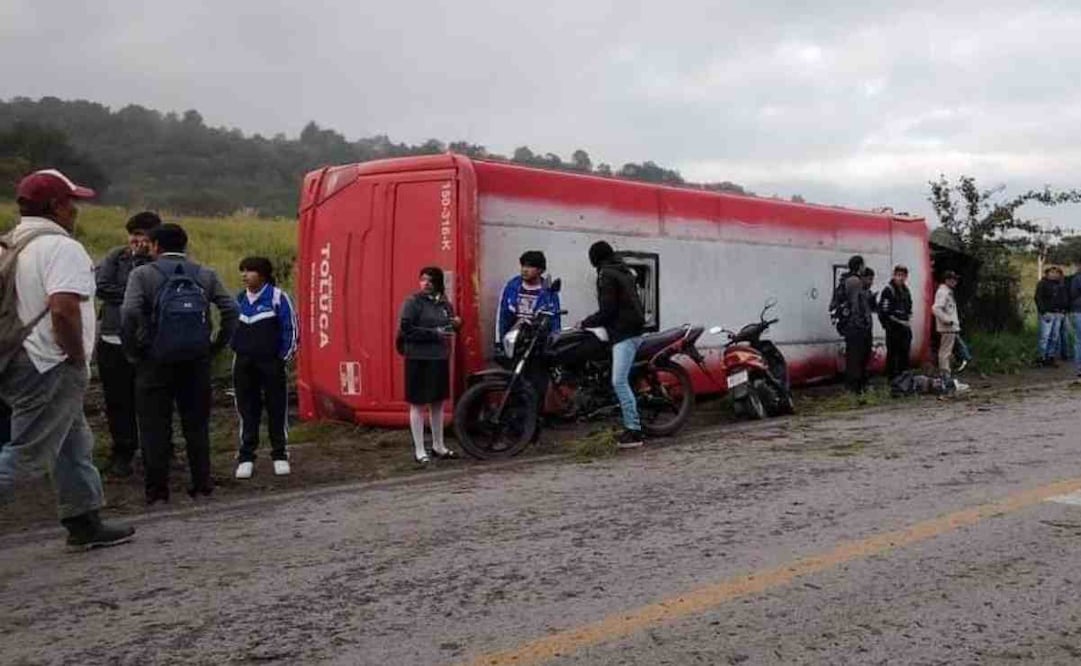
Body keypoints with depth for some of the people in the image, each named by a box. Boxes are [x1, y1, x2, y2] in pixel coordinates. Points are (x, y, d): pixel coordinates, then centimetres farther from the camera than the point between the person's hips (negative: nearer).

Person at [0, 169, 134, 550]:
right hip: (50, 369, -9)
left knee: (75, 446, 17)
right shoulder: (61, 247, -15)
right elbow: (64, 308, -28)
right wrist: (78, 359, -15)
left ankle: (84, 524, 24)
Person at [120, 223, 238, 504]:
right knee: (197, 423, 12)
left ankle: (157, 488, 7)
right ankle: (202, 483, 14)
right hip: (197, 362, 3)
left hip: (156, 362, -3)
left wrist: (133, 351, -5)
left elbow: (129, 314, -16)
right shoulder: (205, 275, 7)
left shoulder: (143, 274, -3)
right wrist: (216, 346, 4)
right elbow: (230, 309, -2)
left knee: (154, 426, 5)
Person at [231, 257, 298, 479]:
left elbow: (290, 328, -5)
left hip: (271, 362, -4)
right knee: (247, 410, 7)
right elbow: (231, 327, 20)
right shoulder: (239, 300, 7)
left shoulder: (277, 297, -7)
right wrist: (236, 350, 10)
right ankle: (246, 457, 14)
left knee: (277, 409, 4)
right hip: (244, 365, 4)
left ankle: (280, 455, 16)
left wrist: (284, 357, -4)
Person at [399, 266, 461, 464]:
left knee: (438, 402, 14)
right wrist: (434, 333, -19)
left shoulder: (444, 303, 10)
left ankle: (438, 445, 27)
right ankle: (419, 450, 6)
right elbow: (406, 330, -17)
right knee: (418, 404, 0)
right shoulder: (413, 302, -9)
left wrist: (456, 324, -2)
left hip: (440, 358, 6)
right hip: (419, 359, -6)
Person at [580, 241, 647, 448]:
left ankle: (634, 431, -17)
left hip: (623, 333, -10)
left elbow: (607, 310, -14)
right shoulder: (624, 272, 19)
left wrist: (585, 323, 0)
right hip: (633, 330, 10)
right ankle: (631, 426, 16)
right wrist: (592, 321, 23)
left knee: (619, 382, -13)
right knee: (622, 380, 14)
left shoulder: (606, 275, -9)